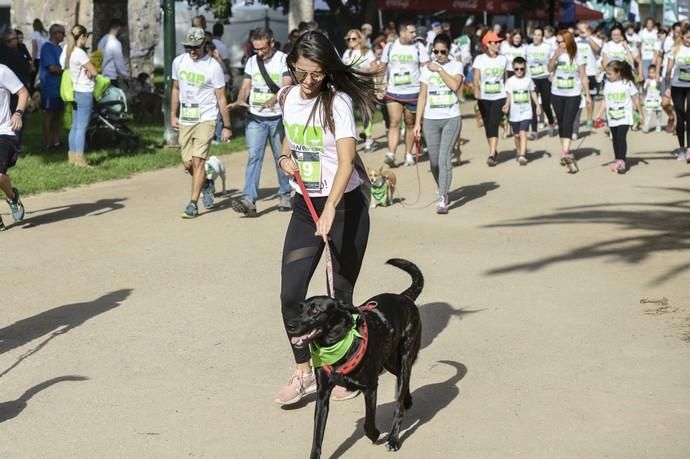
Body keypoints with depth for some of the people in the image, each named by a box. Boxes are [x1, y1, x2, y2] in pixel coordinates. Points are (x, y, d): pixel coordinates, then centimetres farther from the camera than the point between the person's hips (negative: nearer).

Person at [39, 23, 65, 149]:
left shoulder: (58, 48, 13)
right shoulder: (47, 47, -14)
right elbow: (52, 68, -20)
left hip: (59, 87, 8)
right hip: (50, 88, -8)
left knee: (57, 115, 12)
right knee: (49, 115, -2)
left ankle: (56, 141, 19)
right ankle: (48, 143, 3)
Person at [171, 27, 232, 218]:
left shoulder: (213, 66, -10)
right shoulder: (179, 62, 4)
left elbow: (221, 98, -6)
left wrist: (227, 126, -6)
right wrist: (173, 115, 17)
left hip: (206, 119, -5)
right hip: (185, 120, 5)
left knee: (198, 161, -13)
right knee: (188, 163, 5)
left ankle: (193, 204, -8)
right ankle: (206, 184, 35)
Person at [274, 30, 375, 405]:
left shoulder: (338, 101, -16)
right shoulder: (288, 97, 3)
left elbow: (347, 159, -27)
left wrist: (330, 209, -39)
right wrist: (285, 157, -1)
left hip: (345, 205, -5)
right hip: (305, 206, 5)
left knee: (342, 295, 4)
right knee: (290, 294, -3)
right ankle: (303, 374, 11)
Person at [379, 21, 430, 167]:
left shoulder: (419, 47, -1)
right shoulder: (390, 47, 4)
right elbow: (382, 69, 13)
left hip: (413, 93, 0)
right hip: (393, 93, 0)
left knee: (410, 124, 8)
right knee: (394, 122, -10)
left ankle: (408, 155, 18)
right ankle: (391, 154, -16)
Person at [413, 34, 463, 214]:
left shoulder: (456, 66, 4)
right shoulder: (427, 69, 8)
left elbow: (455, 85, -14)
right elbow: (422, 96, 9)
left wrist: (439, 69, -10)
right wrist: (417, 122, 5)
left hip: (451, 118, -2)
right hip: (431, 119, 2)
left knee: (445, 157, -13)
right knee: (434, 160, 5)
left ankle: (443, 200, -13)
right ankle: (442, 190, 29)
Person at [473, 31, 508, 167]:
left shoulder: (503, 59, 4)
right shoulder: (480, 59, -4)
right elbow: (476, 77, -14)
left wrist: (506, 91, 17)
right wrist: (476, 90, -31)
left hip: (499, 97, 0)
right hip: (484, 98, 0)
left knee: (493, 125, -13)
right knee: (488, 126, 11)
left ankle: (492, 156, -18)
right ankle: (493, 151, 30)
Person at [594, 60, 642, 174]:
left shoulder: (627, 83, -6)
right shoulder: (608, 84, 5)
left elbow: (635, 99, 2)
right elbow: (605, 101, 10)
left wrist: (640, 113, 6)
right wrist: (599, 114, 3)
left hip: (624, 117, -5)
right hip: (611, 118, 5)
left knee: (621, 137, -16)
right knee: (615, 139, 11)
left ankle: (621, 161, -17)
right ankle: (617, 161, 20)